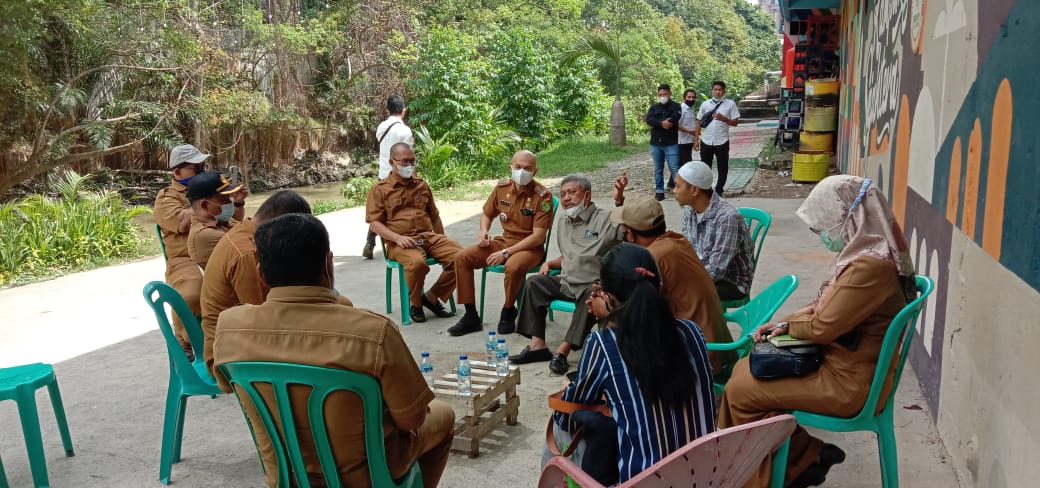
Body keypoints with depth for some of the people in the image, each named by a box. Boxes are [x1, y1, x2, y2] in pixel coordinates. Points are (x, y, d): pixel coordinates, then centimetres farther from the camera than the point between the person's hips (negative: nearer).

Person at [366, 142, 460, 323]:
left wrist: (443, 243, 18)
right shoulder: (380, 190, 6)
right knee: (417, 262, -38)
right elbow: (374, 222, -2)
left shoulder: (421, 185, 21)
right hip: (400, 243, -5)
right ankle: (415, 303, -8)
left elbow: (434, 216, 28)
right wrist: (398, 238, -17)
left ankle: (432, 297, -1)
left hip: (429, 237, 5)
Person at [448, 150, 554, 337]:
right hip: (504, 241, 6)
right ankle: (471, 316, -4)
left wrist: (506, 253, -24)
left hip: (531, 248, -6)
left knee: (513, 266, -39)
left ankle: (508, 312, -9)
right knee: (462, 257, -10)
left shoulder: (542, 196, -15)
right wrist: (484, 232, -4)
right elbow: (486, 214, 19)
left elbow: (538, 237, -19)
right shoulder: (502, 188, 1)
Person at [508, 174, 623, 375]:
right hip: (567, 282, 7)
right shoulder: (563, 221, 18)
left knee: (591, 294, -37)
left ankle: (563, 351, -39)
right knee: (535, 283, -8)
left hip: (594, 284, -7)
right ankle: (538, 344, -14)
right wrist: (549, 263, 10)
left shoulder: (606, 219, -6)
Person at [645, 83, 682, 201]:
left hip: (671, 143, -4)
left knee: (674, 168, -9)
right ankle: (659, 191, 17)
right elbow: (648, 120, -6)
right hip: (655, 143, 4)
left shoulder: (675, 106, 2)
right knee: (658, 169, 10)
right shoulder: (654, 107, 13)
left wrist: (656, 124, -11)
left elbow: (672, 121, -16)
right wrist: (661, 123, -20)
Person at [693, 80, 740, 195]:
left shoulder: (730, 104, 0)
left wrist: (724, 119, -19)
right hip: (706, 142, 2)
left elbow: (735, 122, -1)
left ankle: (719, 191, 19)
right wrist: (696, 139, 5)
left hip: (722, 142, -1)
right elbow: (699, 122, 9)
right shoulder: (705, 104, 7)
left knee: (723, 168, 7)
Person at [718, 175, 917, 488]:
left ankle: (802, 461, 14)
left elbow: (823, 327, -23)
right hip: (841, 363, 10)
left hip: (849, 383, -10)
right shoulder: (864, 254, 5)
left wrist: (789, 325, -3)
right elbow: (828, 308, 15)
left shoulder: (869, 268, -27)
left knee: (740, 391, -6)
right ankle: (802, 458, 16)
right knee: (744, 370, 10)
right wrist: (784, 323, 3)